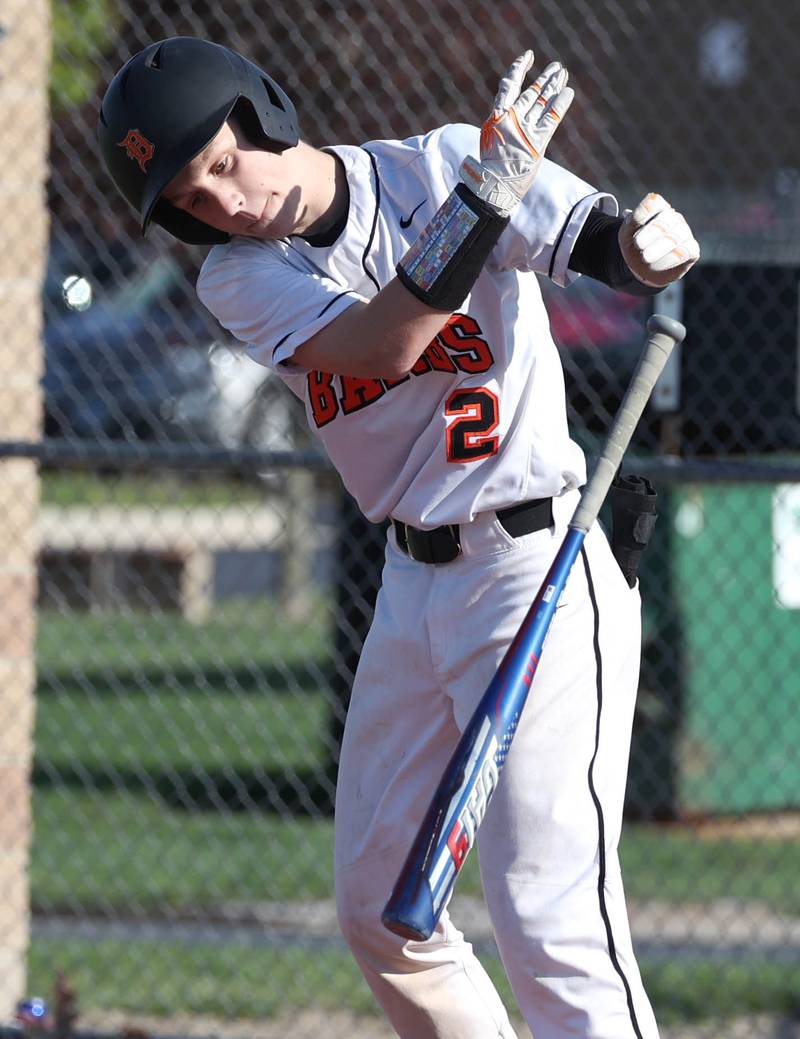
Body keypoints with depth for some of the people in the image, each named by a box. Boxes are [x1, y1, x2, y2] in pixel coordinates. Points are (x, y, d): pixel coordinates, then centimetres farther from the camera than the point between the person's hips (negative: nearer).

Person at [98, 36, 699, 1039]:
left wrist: (646, 243, -44)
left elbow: (602, 240, -21)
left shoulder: (442, 166, -9)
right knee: (380, 914, 13)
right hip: (412, 584, 6)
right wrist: (486, 197, -28)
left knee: (552, 927, -15)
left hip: (540, 570, -6)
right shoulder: (240, 279, -1)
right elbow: (384, 345, -19)